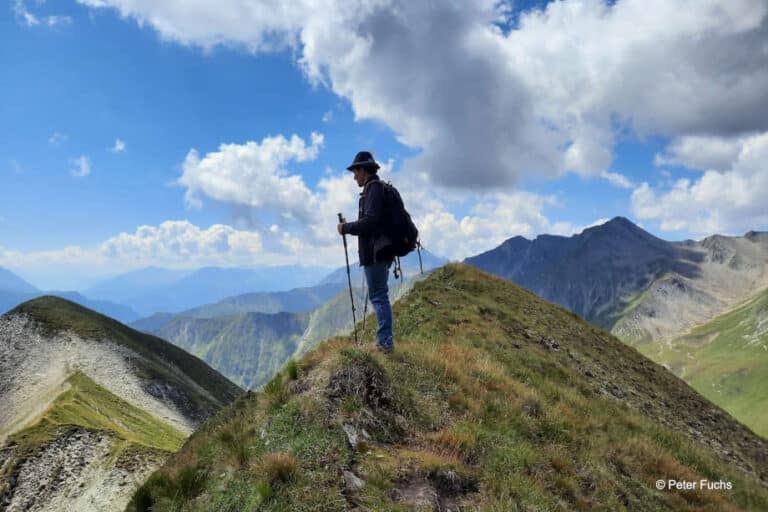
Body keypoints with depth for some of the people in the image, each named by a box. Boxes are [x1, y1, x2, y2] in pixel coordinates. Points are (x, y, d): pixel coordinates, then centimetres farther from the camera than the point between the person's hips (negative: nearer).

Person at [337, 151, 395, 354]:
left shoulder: (374, 188, -11)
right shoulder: (378, 188, 20)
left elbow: (370, 221, -22)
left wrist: (346, 227, -10)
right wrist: (350, 227, 16)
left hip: (374, 253, -10)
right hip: (381, 251, 10)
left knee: (378, 296, -7)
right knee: (379, 295, 14)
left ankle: (385, 341, -4)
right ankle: (384, 341, 20)